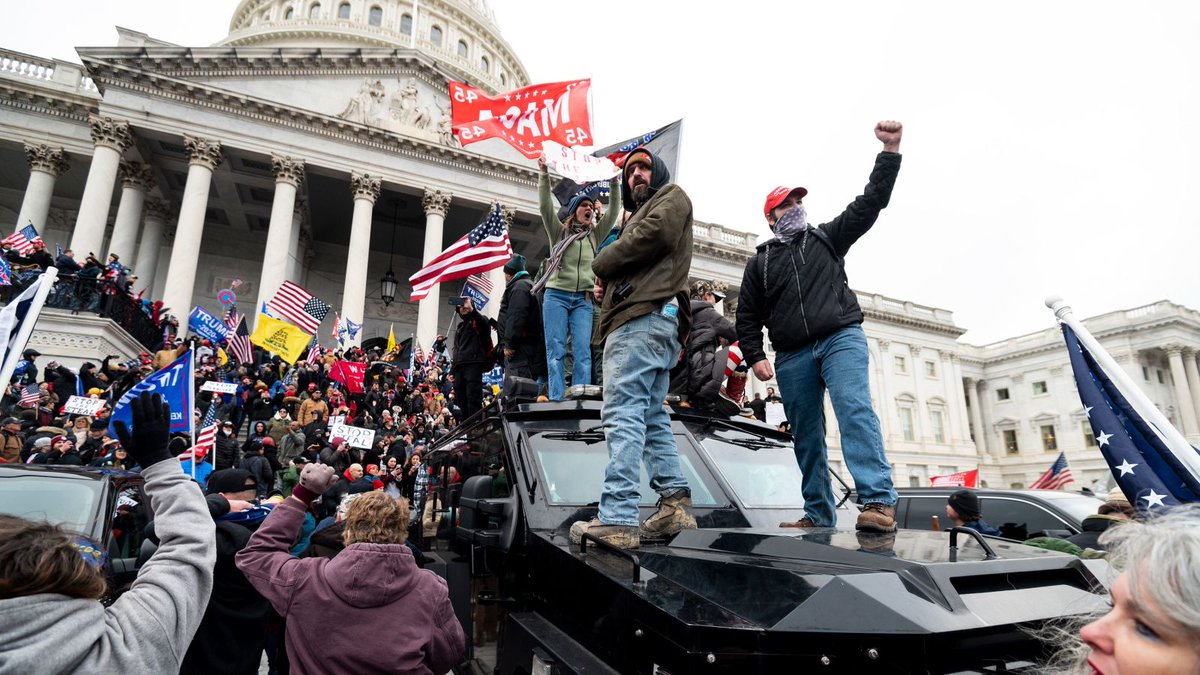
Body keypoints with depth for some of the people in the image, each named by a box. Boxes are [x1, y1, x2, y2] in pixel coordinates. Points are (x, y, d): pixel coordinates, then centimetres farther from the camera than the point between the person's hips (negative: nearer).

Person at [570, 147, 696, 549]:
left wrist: (601, 264, 1)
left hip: (644, 317, -11)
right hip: (644, 317, 11)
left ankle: (617, 518, -23)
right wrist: (605, 286, 6)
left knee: (622, 413, -19)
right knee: (651, 417, 6)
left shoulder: (672, 196, 11)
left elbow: (653, 235, -11)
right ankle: (675, 503, 4)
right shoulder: (639, 215, 37)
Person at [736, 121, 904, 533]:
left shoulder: (827, 238, 18)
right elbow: (747, 318, 14)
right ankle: (818, 516, 11)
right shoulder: (759, 263, 18)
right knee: (806, 437, 4)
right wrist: (755, 357, 0)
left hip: (841, 338, -2)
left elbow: (870, 203, 9)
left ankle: (879, 502, -30)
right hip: (792, 356, 2)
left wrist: (890, 150, 0)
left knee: (856, 410, -23)